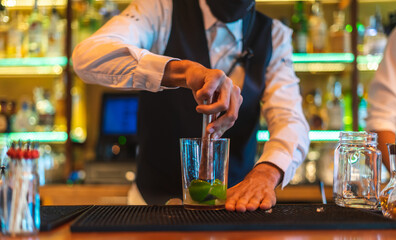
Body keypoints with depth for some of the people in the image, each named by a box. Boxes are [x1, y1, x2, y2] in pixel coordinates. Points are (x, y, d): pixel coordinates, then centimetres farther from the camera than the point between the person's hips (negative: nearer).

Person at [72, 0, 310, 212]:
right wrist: (182, 71, -38)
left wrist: (266, 173, -31)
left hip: (234, 199, 2)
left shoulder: (275, 36, 3)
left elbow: (290, 120, -9)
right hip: (156, 196, -2)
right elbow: (87, 56, -24)